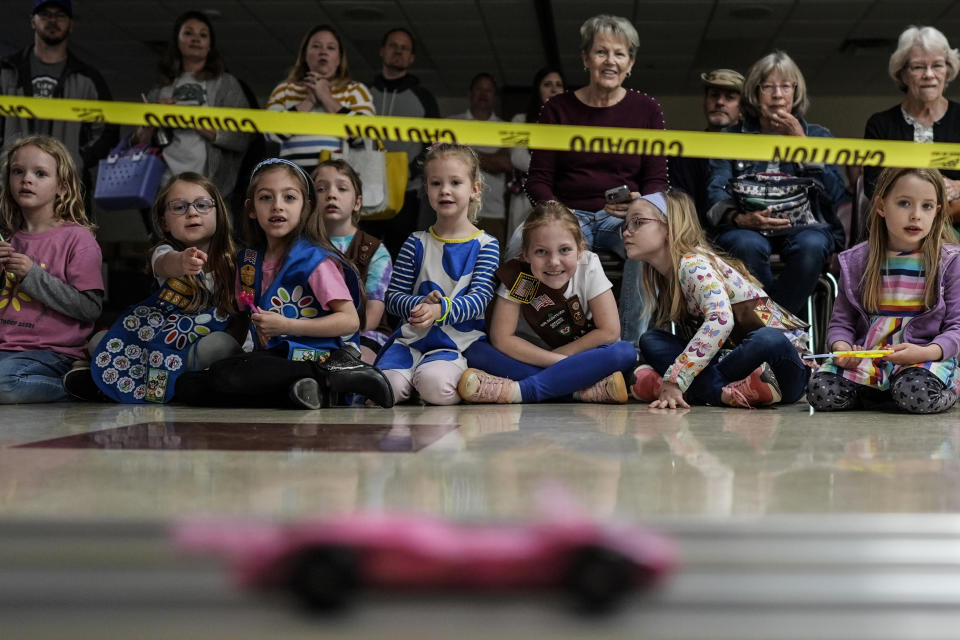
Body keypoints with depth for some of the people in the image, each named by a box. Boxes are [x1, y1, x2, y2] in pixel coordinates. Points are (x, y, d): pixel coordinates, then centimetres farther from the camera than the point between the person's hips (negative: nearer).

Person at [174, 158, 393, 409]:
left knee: (223, 377, -31)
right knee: (186, 385, -11)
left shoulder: (313, 259, -7)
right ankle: (303, 389, -18)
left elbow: (350, 320, -12)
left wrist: (285, 325, -16)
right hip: (273, 357, 8)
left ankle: (331, 375, -19)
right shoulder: (248, 260, 13)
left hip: (309, 357, -8)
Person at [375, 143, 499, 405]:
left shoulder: (485, 245, 4)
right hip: (412, 337, 2)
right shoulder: (416, 243, 10)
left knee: (435, 383, -34)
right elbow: (393, 297, 7)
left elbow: (480, 298, -7)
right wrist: (421, 304, -16)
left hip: (458, 342, -2)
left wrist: (441, 310, -26)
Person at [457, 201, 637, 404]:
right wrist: (559, 361, -23)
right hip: (532, 357, 0)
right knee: (476, 351, -24)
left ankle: (521, 390, -35)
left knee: (626, 353, -32)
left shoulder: (589, 266, -15)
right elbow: (501, 338, -18)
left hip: (583, 360, 0)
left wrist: (555, 355, -16)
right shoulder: (516, 275, -16)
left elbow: (609, 332, -15)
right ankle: (582, 390, -31)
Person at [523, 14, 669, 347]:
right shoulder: (558, 109, 7)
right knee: (520, 250, -33)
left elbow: (657, 181, 5)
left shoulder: (646, 110, 7)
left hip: (624, 219, 0)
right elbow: (538, 181, 5)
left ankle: (630, 348, -21)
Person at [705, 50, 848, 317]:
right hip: (748, 227, 0)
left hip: (804, 226, 1)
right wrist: (739, 218, -21)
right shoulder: (731, 138, 17)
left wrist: (801, 143, -2)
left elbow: (835, 193, 2)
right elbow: (716, 193, 2)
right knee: (747, 245, -36)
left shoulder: (817, 135, 19)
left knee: (810, 245, -35)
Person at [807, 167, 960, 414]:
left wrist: (925, 352, -22)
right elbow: (841, 321, 7)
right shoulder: (857, 261, 7)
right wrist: (842, 348, -16)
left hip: (926, 358, -2)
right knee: (821, 392, -24)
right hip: (864, 359, 2)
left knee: (916, 396, -36)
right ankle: (875, 393, 8)